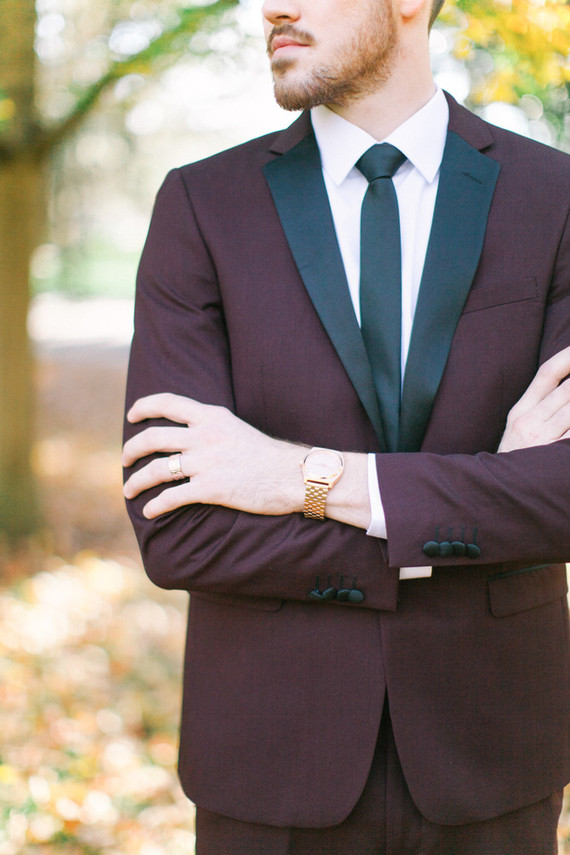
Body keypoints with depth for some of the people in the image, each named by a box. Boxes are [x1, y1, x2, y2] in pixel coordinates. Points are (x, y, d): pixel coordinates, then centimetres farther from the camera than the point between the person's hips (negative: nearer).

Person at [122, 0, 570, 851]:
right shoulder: (202, 208, -5)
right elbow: (175, 531, -15)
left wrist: (315, 479, -23)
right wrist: (467, 516, -18)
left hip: (478, 750, 1)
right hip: (278, 754, 0)